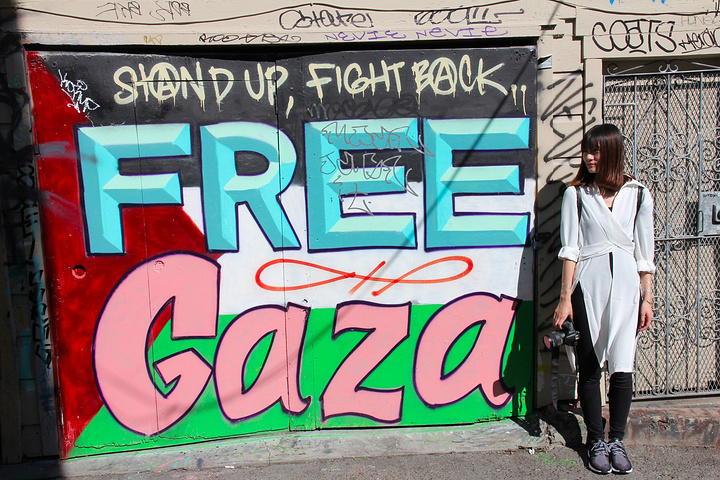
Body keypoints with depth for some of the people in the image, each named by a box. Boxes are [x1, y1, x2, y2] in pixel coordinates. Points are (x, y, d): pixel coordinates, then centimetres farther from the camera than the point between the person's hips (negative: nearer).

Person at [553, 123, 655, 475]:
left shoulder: (638, 195, 8)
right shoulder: (576, 194, 4)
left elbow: (644, 252, 11)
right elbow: (570, 248, -1)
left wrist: (647, 299, 8)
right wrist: (565, 297, -7)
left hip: (626, 285, 1)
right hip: (588, 284, -1)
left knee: (622, 367, -1)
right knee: (589, 366, 3)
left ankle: (617, 441, 16)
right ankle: (597, 442, 18)